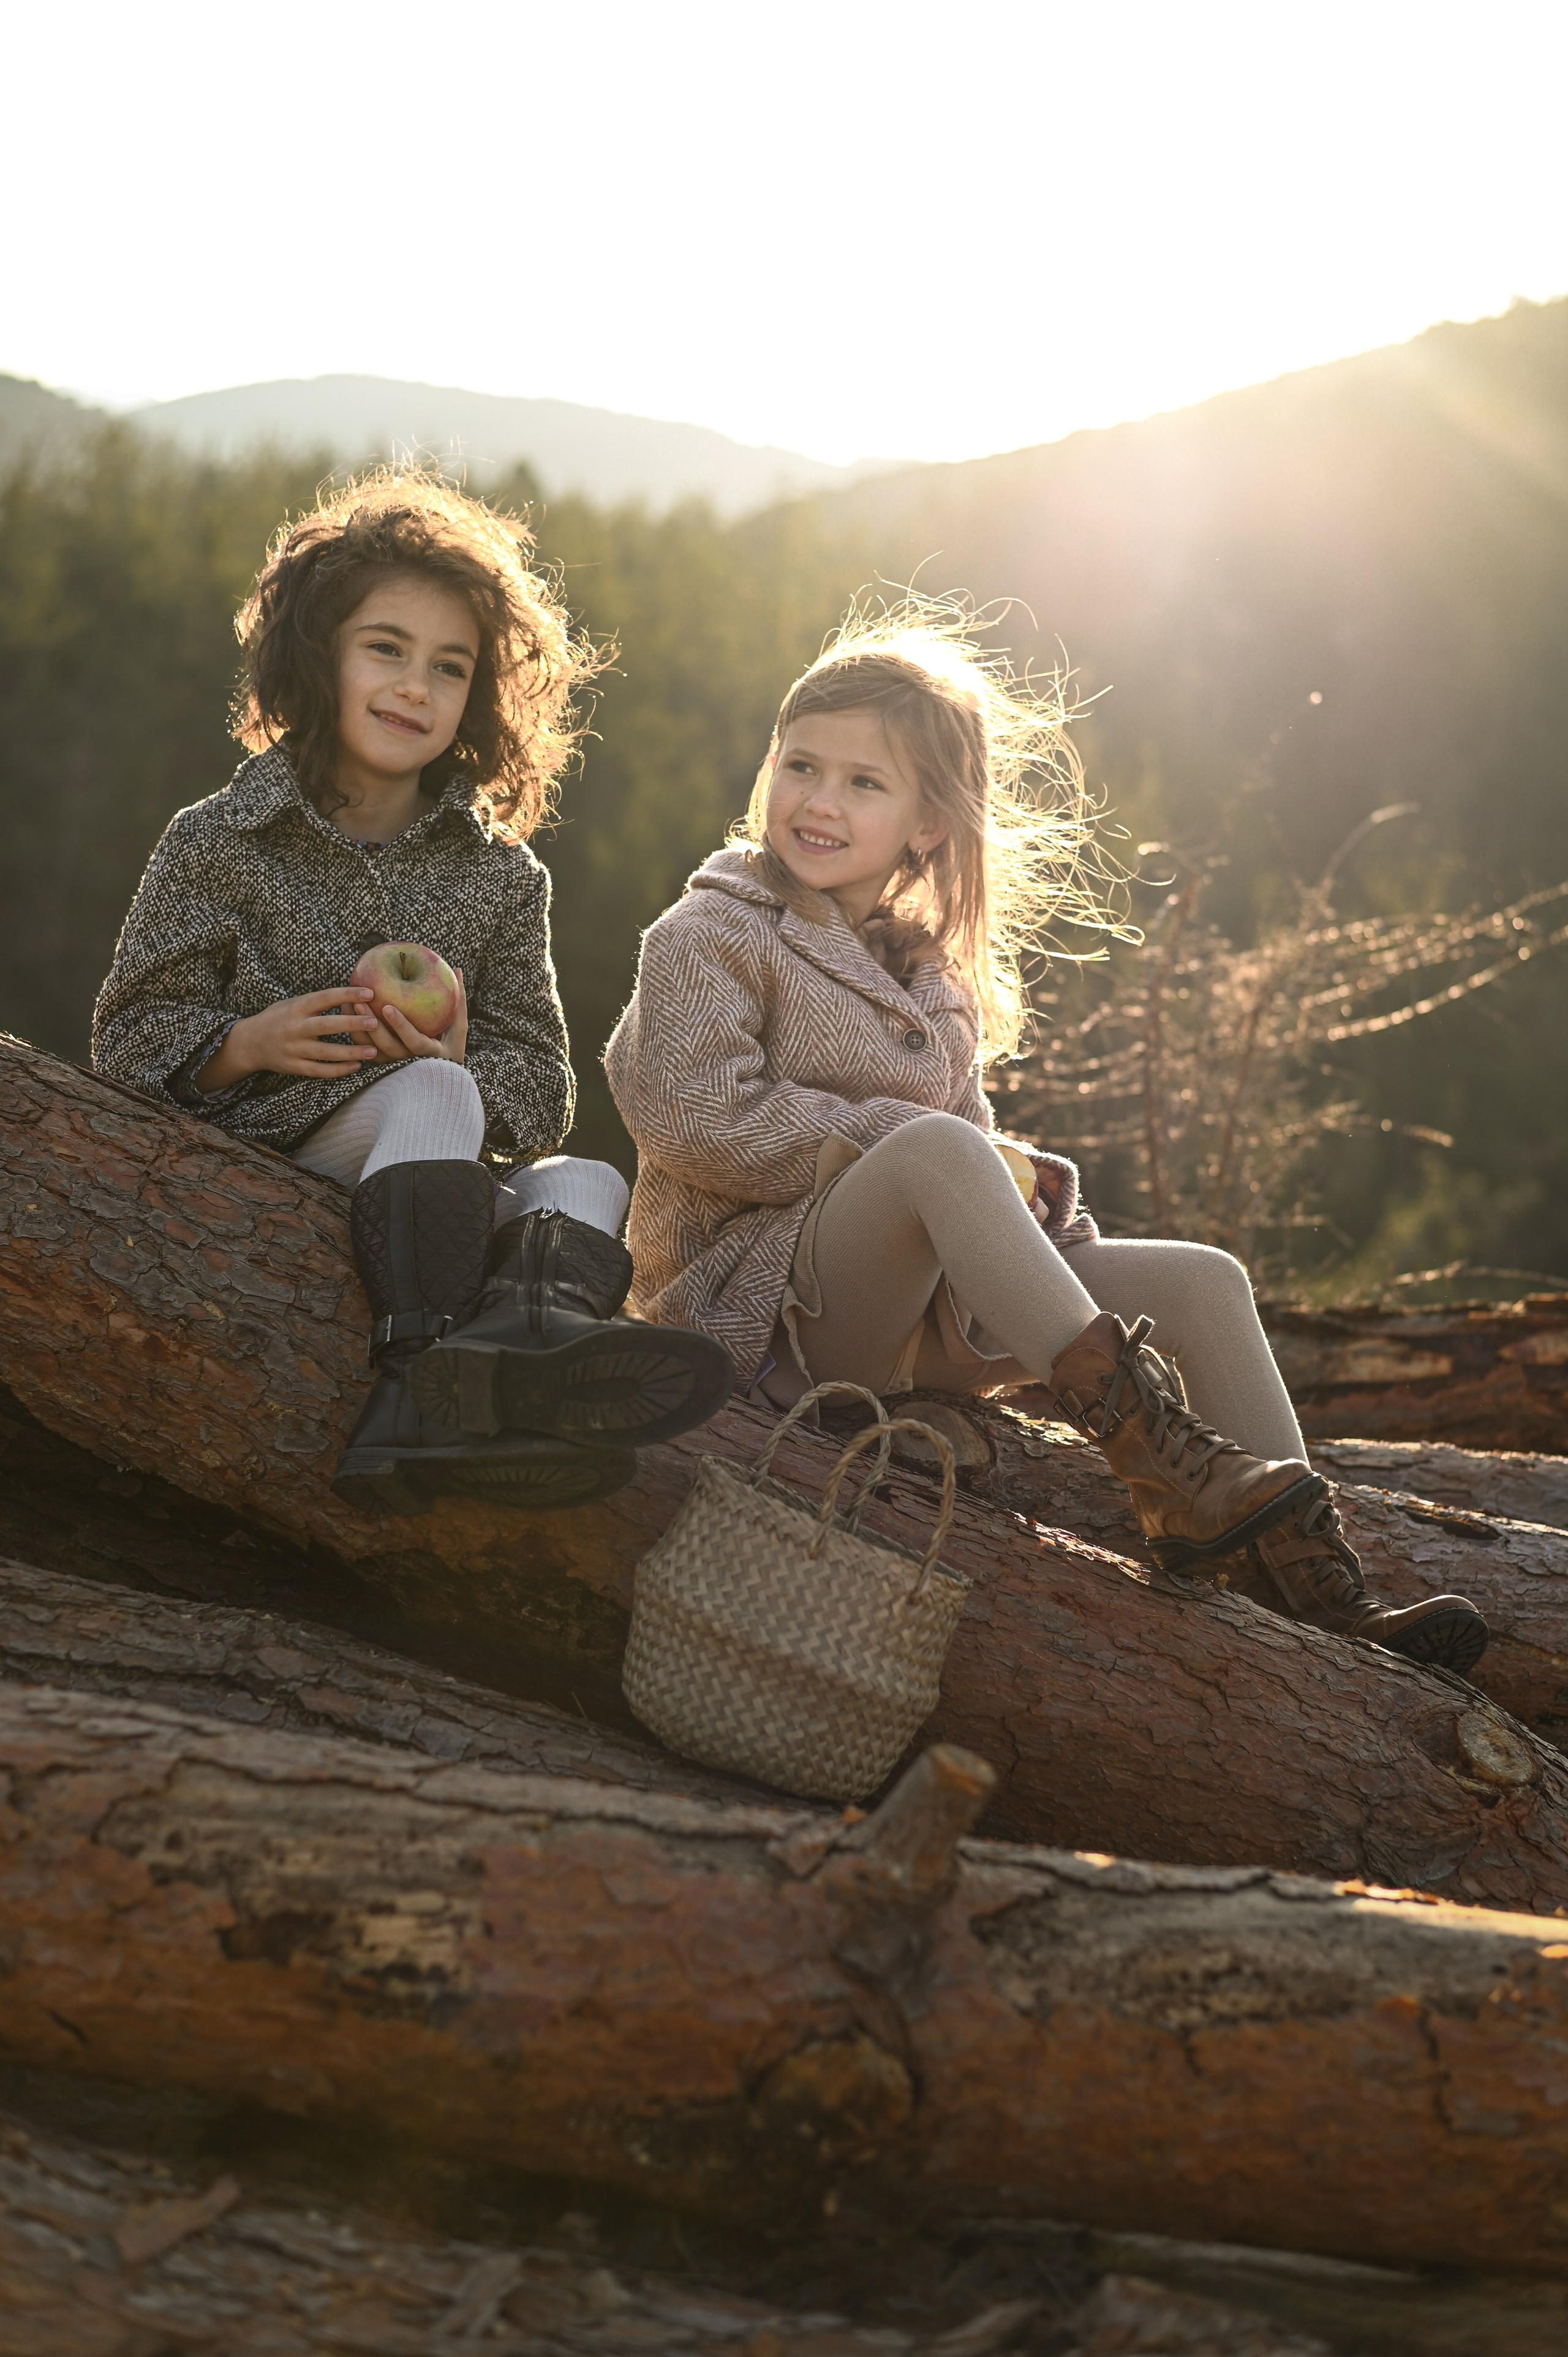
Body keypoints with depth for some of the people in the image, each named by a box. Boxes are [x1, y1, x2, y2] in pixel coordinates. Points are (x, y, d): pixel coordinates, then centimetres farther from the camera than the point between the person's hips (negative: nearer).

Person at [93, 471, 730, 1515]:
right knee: (430, 1093, -32)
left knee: (588, 1184, -24)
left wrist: (467, 1077, -16)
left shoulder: (501, 877, 12)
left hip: (416, 1191, 4)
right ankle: (429, 1368, -56)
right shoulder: (219, 842, 5)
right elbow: (132, 1038, 5)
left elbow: (543, 1085, 8)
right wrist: (248, 1045, -16)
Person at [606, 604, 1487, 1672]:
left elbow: (981, 1158, 18)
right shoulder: (712, 938, 0)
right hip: (764, 1295, -7)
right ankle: (1155, 1452, -45)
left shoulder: (940, 979, 18)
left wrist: (1042, 1205, -6)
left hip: (920, 1310, 7)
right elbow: (701, 1120, -15)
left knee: (1203, 1281, -6)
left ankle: (1319, 1585, -14)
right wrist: (894, 1140, -14)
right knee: (937, 1147, -36)